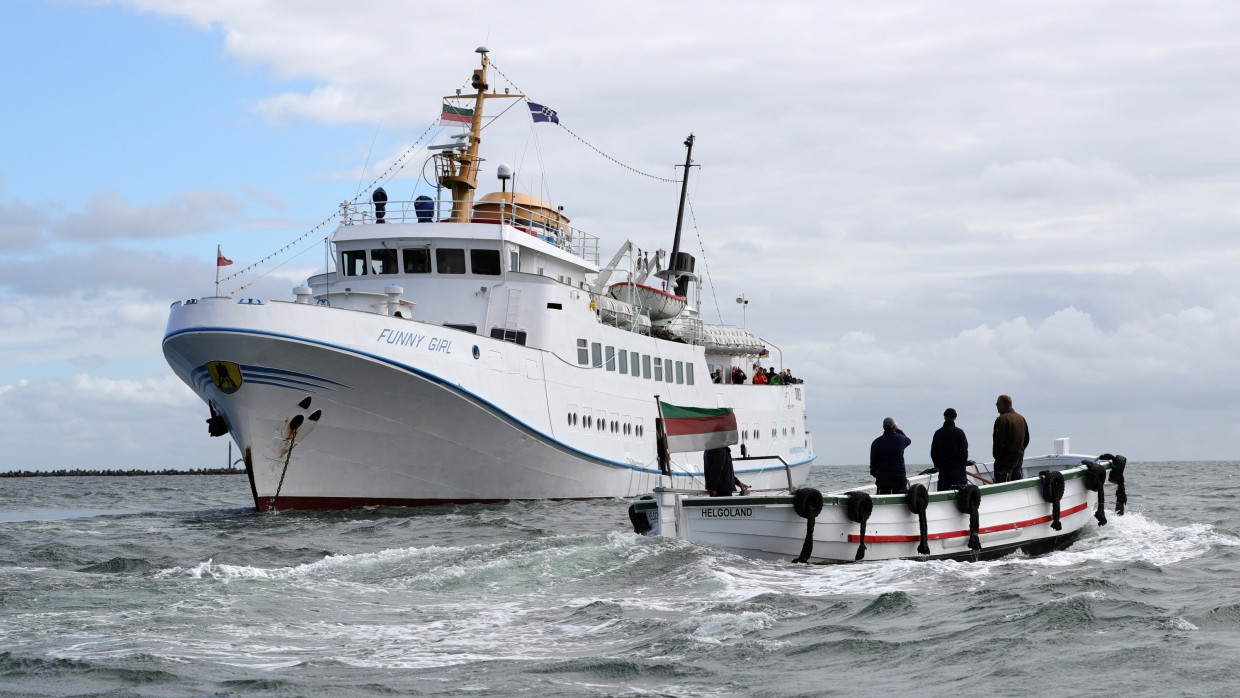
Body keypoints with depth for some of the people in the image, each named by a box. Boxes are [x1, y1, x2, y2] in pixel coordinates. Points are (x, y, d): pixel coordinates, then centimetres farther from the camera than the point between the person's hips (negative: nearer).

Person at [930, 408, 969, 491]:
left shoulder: (938, 433, 6)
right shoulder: (959, 432, -6)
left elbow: (933, 452, 10)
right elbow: (964, 450, -8)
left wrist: (937, 465, 17)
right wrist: (963, 464, 2)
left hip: (942, 468, 4)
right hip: (957, 467, -4)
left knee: (943, 490, 4)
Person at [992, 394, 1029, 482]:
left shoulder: (1002, 419, -15)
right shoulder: (1021, 418, 13)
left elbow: (999, 441, -19)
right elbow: (1026, 439, 19)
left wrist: (996, 455, -9)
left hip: (1005, 458, -9)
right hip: (1019, 458, 9)